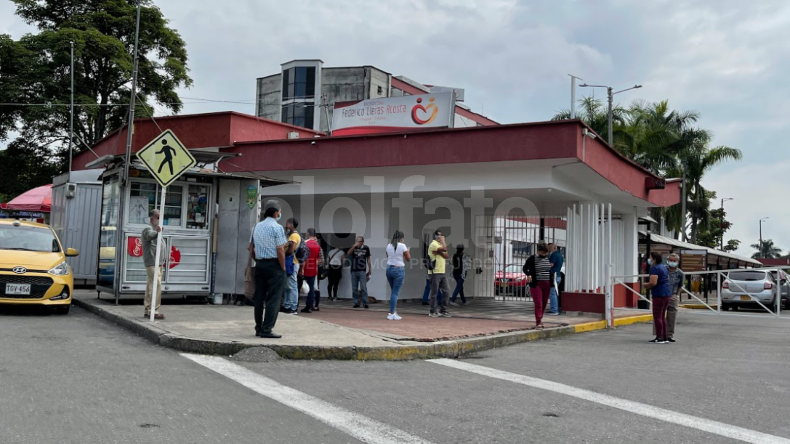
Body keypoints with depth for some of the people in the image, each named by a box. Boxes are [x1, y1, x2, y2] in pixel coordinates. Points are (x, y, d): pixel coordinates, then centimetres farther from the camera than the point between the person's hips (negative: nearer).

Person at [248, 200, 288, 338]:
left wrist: (257, 261, 17)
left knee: (259, 297, 10)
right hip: (274, 265, -7)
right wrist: (283, 267, -8)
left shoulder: (257, 227, 12)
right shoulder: (277, 227, -10)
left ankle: (259, 328, 16)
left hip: (259, 264, 7)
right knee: (273, 298, -3)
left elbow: (251, 248, 14)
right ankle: (267, 329, -5)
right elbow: (280, 250, -15)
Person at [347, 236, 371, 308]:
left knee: (363, 288, -7)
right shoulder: (354, 247, 5)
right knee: (354, 288, 5)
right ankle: (356, 303, 12)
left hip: (362, 271, -2)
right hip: (354, 270, 2)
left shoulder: (366, 248, 4)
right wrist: (354, 246, -23)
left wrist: (370, 269, 8)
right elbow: (349, 253, -12)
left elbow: (368, 259, 10)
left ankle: (365, 303, -4)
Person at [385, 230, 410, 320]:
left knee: (393, 291, 16)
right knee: (395, 292, -3)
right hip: (399, 270, -6)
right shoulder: (402, 246, -10)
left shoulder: (389, 246, 6)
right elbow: (408, 258, -2)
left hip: (389, 269, 6)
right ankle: (391, 314, -4)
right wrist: (407, 251, 15)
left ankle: (394, 311, 19)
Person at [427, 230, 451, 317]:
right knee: (434, 293, -3)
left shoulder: (440, 245, 20)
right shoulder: (433, 244, -9)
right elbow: (445, 249, -23)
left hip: (442, 272, 9)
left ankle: (443, 310, 14)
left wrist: (439, 252, -11)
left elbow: (447, 255, 7)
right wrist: (443, 240, -7)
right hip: (435, 272, -9)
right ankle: (433, 312, 5)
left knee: (446, 291, 6)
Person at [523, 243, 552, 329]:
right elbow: (524, 268, -1)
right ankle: (538, 322, -13)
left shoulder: (548, 259, 10)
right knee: (538, 303, -12)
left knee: (544, 303, 11)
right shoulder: (532, 259, -4)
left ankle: (539, 318, 28)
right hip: (536, 284, -5)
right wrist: (528, 274, -19)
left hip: (547, 284, 5)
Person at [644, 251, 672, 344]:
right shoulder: (664, 267, 16)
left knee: (657, 316, -5)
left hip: (659, 295, -10)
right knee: (662, 316, 15)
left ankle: (659, 338, -5)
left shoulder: (654, 268, -14)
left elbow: (653, 282, -25)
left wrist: (646, 285, -4)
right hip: (667, 294, 10)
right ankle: (664, 337, 17)